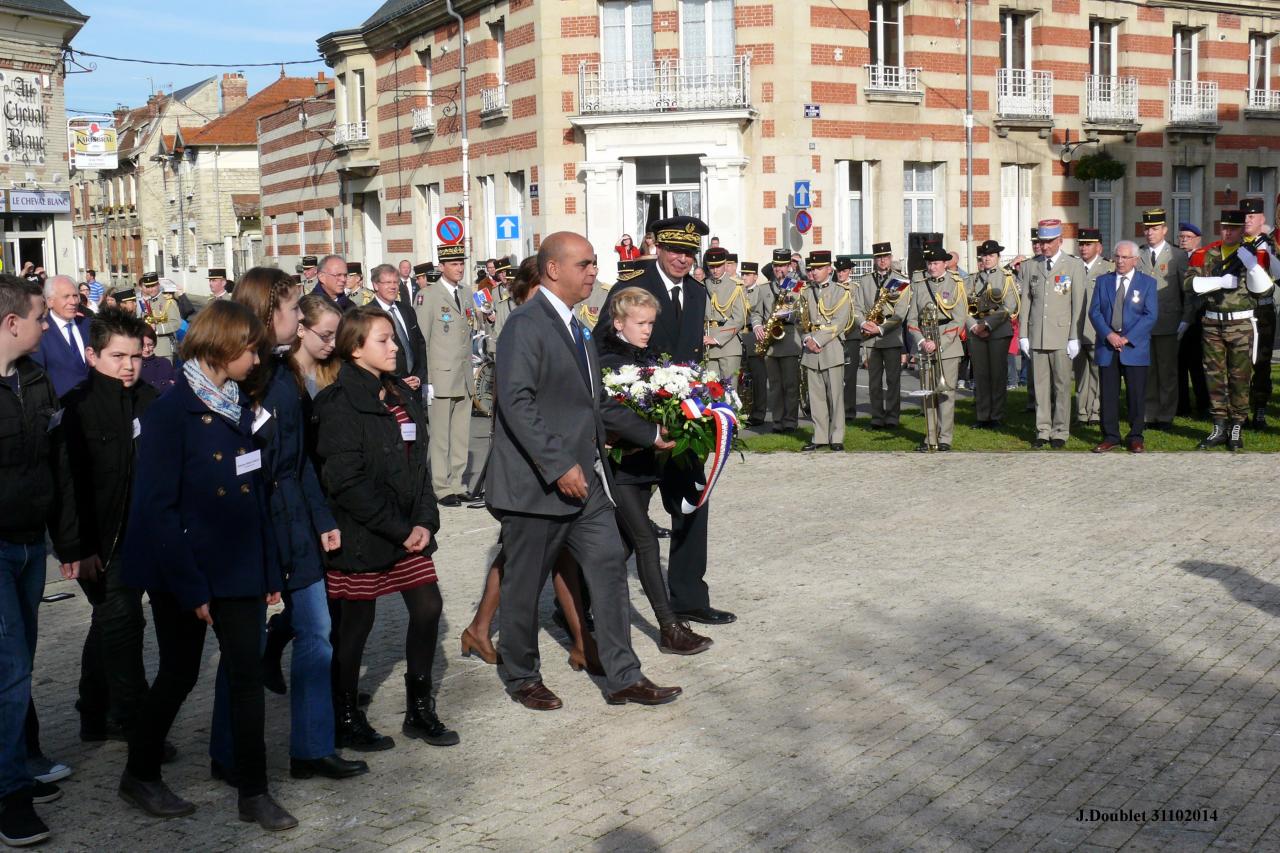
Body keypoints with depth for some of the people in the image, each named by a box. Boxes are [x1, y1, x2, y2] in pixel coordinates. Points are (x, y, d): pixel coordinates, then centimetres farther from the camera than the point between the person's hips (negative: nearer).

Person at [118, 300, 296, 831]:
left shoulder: (239, 408, 8)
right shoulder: (171, 412, -14)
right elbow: (156, 507, -17)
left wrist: (269, 571, 7)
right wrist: (189, 585, -19)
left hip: (238, 568, 6)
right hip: (184, 570, -6)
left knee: (248, 673, 4)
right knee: (180, 674, 8)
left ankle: (254, 793, 13)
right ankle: (139, 776, 30)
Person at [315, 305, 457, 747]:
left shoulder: (403, 396, 11)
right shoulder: (340, 403, -14)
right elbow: (347, 481, -19)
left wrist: (425, 521, -1)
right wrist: (399, 529, -17)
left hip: (409, 530, 7)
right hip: (361, 533, -7)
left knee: (428, 607, 5)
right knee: (357, 621, 3)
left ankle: (420, 710, 20)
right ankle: (346, 719, 20)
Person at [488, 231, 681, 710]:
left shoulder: (573, 327, 16)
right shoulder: (526, 324, -14)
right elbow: (517, 402, -23)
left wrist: (648, 434, 21)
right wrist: (558, 465, -26)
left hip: (584, 480, 9)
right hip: (537, 485, -9)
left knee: (609, 568, 6)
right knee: (525, 585, 7)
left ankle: (623, 678, 14)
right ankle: (521, 677, 25)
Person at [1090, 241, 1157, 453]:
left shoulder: (1148, 283, 4)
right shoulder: (1103, 281, 12)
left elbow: (1151, 315, -4)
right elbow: (1094, 311, 4)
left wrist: (1127, 338, -14)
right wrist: (1109, 335, -12)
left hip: (1135, 347, -2)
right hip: (1107, 346, 2)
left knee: (1137, 394, 0)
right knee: (1108, 394, 3)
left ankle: (1135, 438, 9)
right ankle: (1110, 436, 10)